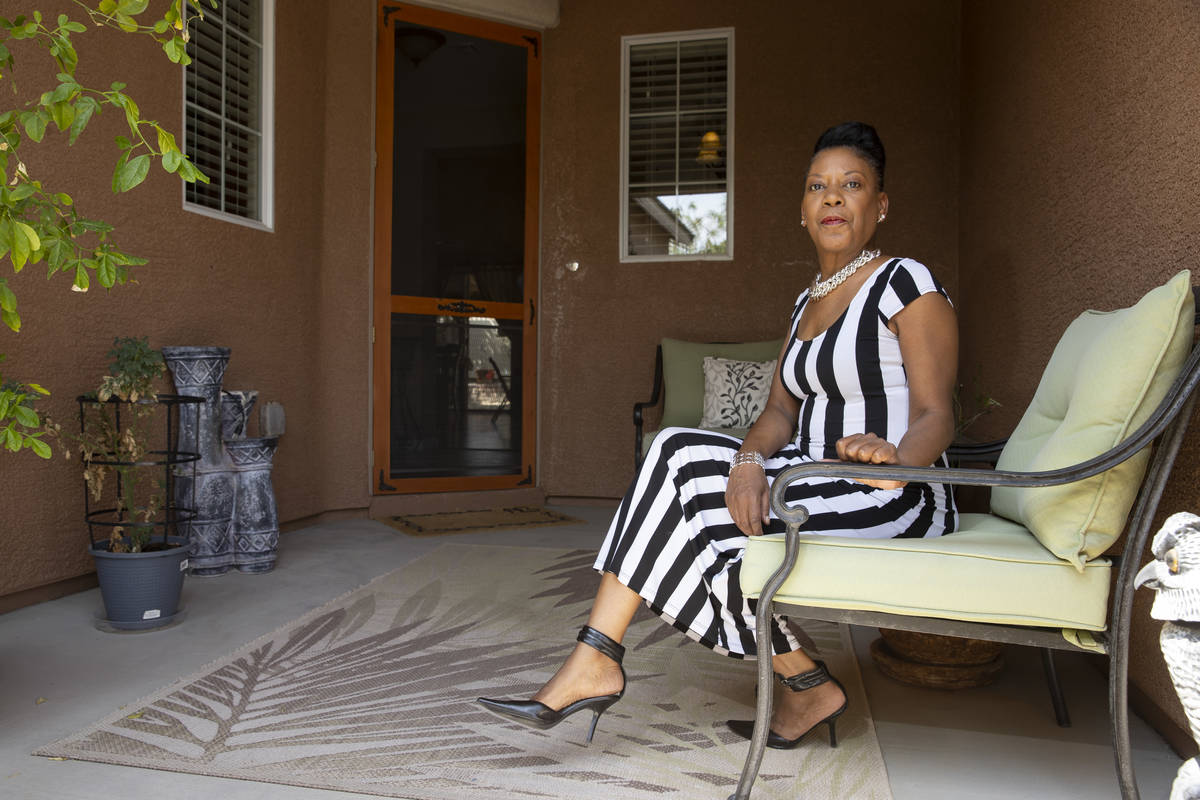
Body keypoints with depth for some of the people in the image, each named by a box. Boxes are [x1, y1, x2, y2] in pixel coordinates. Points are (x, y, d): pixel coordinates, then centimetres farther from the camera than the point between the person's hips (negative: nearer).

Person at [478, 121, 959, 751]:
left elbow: (936, 415, -14)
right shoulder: (807, 302, 16)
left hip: (896, 496, -7)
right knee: (679, 455, -14)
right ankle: (594, 663, -17)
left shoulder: (906, 284, -6)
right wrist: (750, 461, -17)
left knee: (707, 504, -27)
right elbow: (780, 411, 6)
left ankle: (809, 688, -1)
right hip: (817, 480, 7)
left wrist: (893, 457, -37)